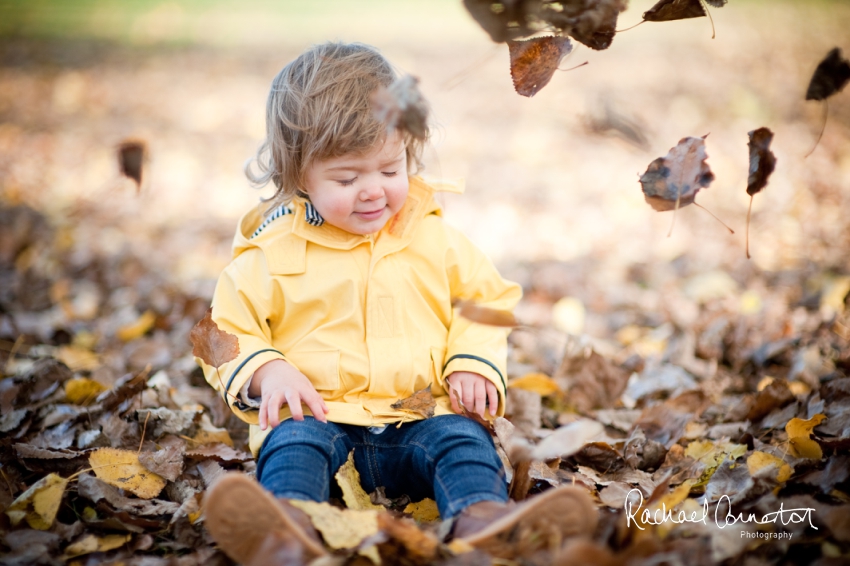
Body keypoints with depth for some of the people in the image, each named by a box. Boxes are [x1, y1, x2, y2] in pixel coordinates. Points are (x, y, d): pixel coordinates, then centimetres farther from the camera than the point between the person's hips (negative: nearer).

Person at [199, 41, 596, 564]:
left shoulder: (436, 237, 10)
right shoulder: (271, 253, 4)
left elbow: (486, 300, 19)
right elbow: (228, 331, 9)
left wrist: (474, 363, 0)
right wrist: (267, 372, -12)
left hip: (419, 418, 2)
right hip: (318, 416, -2)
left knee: (462, 437, -26)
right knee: (293, 442, -31)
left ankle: (481, 514, -53)